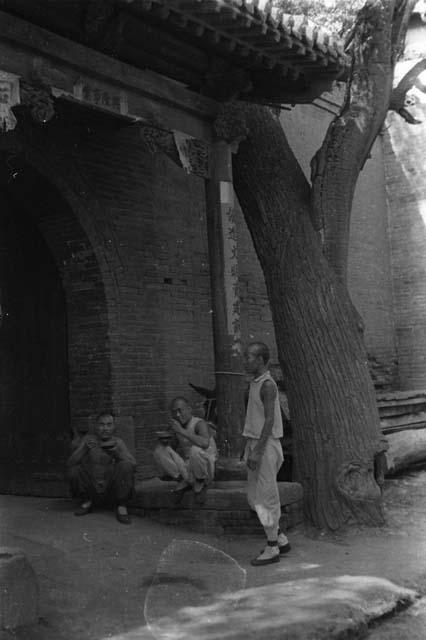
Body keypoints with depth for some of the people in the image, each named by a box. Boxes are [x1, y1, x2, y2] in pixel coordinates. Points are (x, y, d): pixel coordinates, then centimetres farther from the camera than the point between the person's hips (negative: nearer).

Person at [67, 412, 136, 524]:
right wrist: (84, 448, -28)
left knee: (125, 466, -25)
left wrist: (117, 451, -28)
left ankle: (121, 506, -11)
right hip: (91, 489, 1)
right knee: (74, 471, -23)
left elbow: (133, 464, -12)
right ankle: (87, 501, 4)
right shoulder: (88, 440, -2)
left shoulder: (117, 442, 1)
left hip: (112, 490, 0)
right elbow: (70, 463, -12)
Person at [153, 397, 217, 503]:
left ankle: (201, 484, -7)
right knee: (159, 450, -10)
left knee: (195, 450, -37)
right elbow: (174, 448, 12)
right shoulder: (176, 426, 1)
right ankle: (185, 482, 1)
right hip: (185, 467, 6)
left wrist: (182, 431, -38)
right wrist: (165, 441, -11)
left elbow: (205, 443, -39)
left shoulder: (199, 423, -18)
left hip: (205, 465, -6)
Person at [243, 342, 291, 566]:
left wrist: (257, 451, -23)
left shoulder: (267, 385, -14)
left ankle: (272, 549, 7)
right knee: (254, 497, 14)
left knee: (266, 497, -2)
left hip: (266, 446, -10)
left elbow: (269, 420, -20)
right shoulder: (255, 383, 14)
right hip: (255, 443, 10)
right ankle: (280, 539, 24)